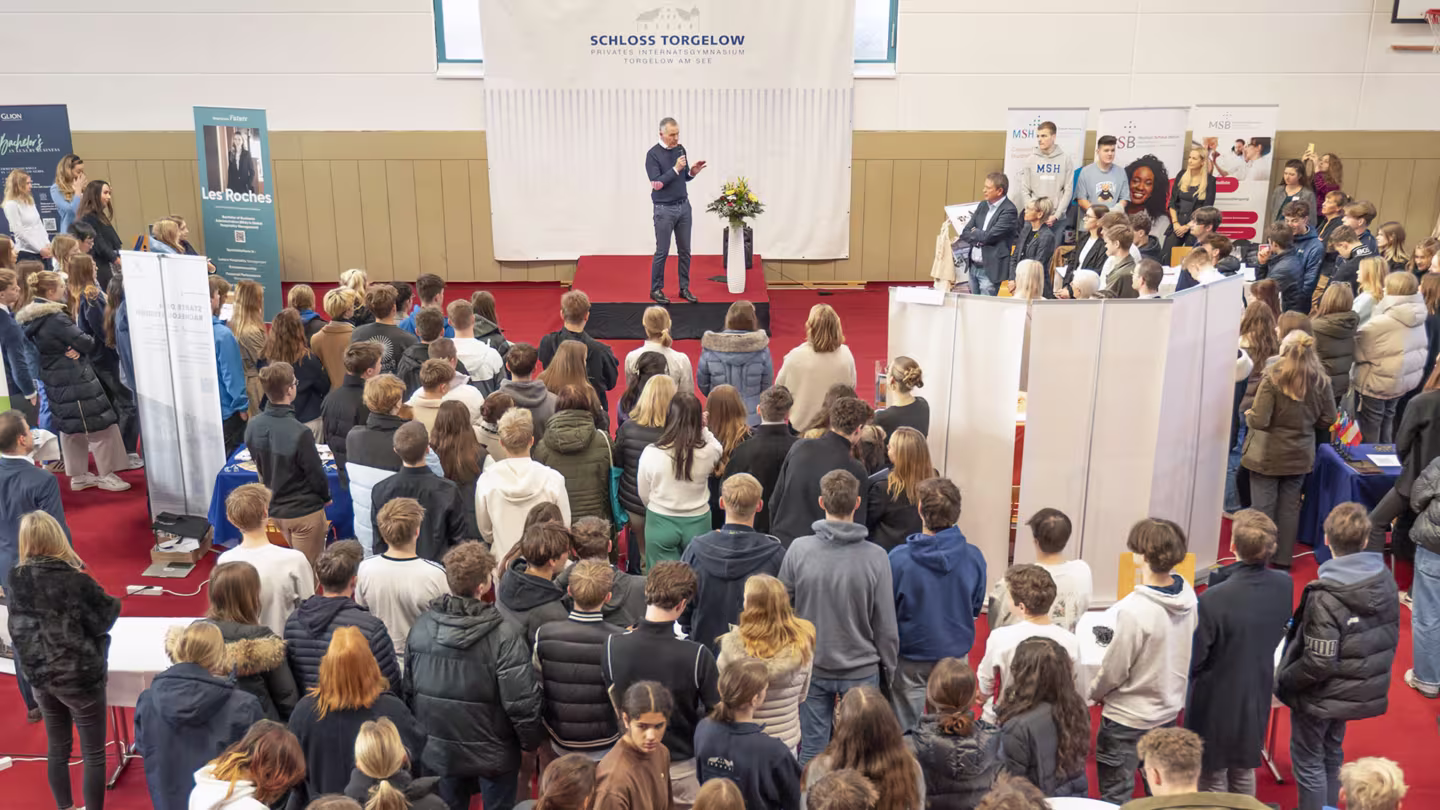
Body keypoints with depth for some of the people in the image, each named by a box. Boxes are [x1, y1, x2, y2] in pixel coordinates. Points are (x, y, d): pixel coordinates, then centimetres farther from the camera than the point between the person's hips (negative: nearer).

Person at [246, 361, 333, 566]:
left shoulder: (252, 426, -9)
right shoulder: (299, 432, -29)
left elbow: (260, 467, 4)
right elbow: (316, 474, -18)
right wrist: (326, 497, 3)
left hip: (275, 508, 6)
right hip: (304, 511, -6)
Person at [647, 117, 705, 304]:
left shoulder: (680, 149, 5)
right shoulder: (653, 154, -12)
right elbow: (656, 184, -17)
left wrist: (692, 172, -8)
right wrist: (676, 169, -23)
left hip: (684, 206, 5)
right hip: (664, 209, -5)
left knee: (685, 250, 8)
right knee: (662, 252, 1)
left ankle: (684, 288, 17)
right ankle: (656, 289, 12)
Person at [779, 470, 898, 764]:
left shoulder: (799, 550, -13)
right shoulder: (876, 557, -15)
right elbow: (886, 624, -8)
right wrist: (888, 665, 9)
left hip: (811, 666, 1)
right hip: (862, 669, -1)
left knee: (812, 746, 12)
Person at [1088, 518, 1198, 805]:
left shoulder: (1134, 610, -31)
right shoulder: (1187, 594, -10)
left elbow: (1114, 670, -20)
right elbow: (1183, 648, 3)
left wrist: (1094, 692, 0)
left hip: (1128, 718, -7)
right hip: (1169, 708, 7)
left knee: (1115, 796, 9)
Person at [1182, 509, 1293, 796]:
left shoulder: (1214, 599, -32)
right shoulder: (1284, 586, -13)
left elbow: (1194, 659, -21)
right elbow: (1277, 633, 4)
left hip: (1216, 701, -5)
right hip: (1257, 695, 5)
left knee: (1213, 779, 14)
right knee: (1244, 772, 26)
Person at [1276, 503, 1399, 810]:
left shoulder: (1325, 597, -30)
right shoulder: (1385, 579, -8)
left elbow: (1319, 662, -27)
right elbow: (1391, 637, 4)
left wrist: (1284, 680, -12)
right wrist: (1375, 672, 17)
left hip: (1322, 694, -7)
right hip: (1364, 689, 7)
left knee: (1308, 760, 12)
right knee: (1332, 754, 26)